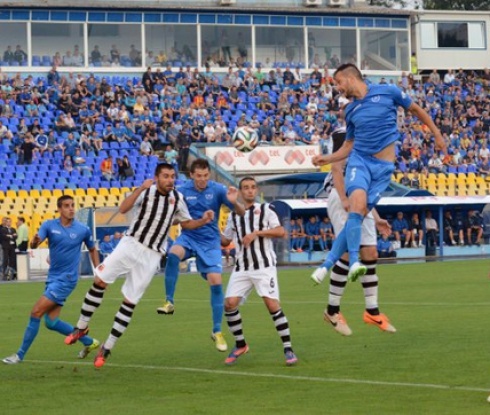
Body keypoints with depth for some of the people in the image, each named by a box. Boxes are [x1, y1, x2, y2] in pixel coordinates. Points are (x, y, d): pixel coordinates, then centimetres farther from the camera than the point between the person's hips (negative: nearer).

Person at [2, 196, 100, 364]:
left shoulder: (83, 230, -5)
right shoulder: (49, 226, -1)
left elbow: (93, 250, 12)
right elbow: (35, 244, -16)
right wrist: (34, 242, -40)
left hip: (66, 279, -5)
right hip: (52, 278, 5)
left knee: (36, 313, -12)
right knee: (51, 322, 4)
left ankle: (20, 355, -2)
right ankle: (88, 342, 22)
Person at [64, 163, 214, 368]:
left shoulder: (177, 198, 3)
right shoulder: (146, 191, -6)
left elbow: (186, 223, 17)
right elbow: (123, 209, -21)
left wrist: (203, 220, -2)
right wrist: (141, 189, -33)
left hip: (151, 256, 1)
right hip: (130, 244, -1)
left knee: (130, 302, -1)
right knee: (100, 281, -11)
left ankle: (107, 348, 7)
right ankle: (81, 327, 7)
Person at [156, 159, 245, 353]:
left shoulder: (217, 189, -10)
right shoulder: (183, 191, -7)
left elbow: (241, 213, -12)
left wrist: (234, 202, -34)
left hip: (210, 241, 0)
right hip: (189, 237, 0)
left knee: (216, 282, -9)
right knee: (173, 254, -33)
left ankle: (217, 331, 5)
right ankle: (169, 302, -22)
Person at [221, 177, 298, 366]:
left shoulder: (265, 209, 4)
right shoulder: (234, 215, 16)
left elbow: (281, 232, -7)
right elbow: (225, 240, 24)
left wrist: (257, 233, -15)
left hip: (264, 265, -4)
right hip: (242, 268, 4)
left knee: (272, 304, -14)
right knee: (229, 303, -9)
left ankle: (288, 349, -7)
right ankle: (240, 345, 10)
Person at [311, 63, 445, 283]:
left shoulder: (387, 92, 0)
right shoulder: (350, 110, 12)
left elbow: (415, 109, 12)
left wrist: (436, 134, 12)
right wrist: (327, 158, 7)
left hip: (383, 167, -2)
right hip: (359, 160, 2)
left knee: (358, 215, -9)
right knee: (357, 205, -26)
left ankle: (327, 264, -3)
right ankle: (354, 262, -31)